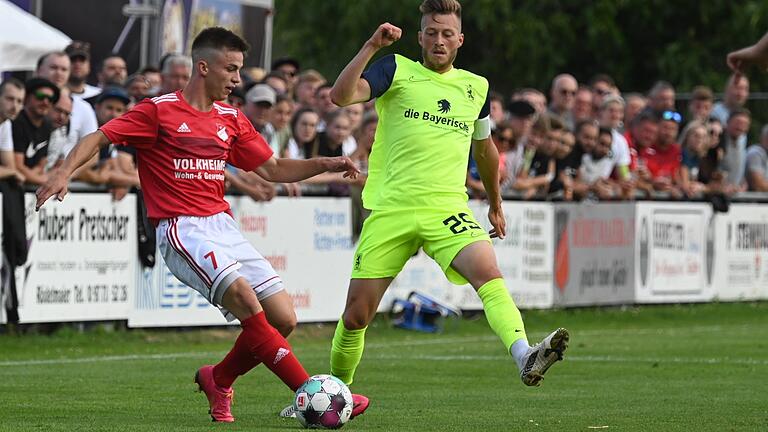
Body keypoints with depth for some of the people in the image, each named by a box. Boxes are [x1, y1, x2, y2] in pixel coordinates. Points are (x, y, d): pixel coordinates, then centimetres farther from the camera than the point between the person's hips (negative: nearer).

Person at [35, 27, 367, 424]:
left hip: (222, 226, 7)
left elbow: (272, 169, 21)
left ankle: (218, 380, 20)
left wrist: (323, 165, 7)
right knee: (244, 297, -27)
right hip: (181, 228, -7)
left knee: (284, 319, -3)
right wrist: (65, 171, -21)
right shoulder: (159, 111, -2)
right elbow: (98, 138, -4)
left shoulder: (231, 119, 16)